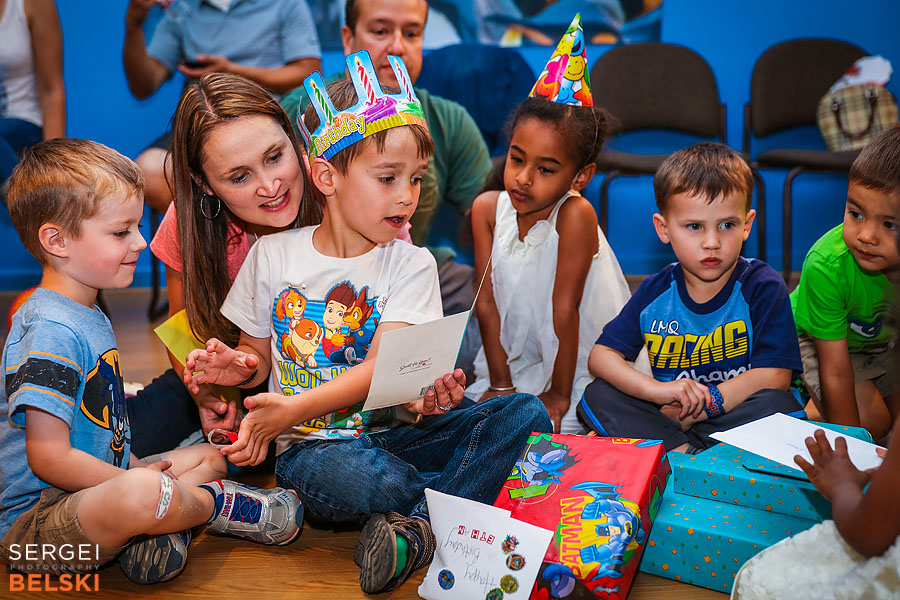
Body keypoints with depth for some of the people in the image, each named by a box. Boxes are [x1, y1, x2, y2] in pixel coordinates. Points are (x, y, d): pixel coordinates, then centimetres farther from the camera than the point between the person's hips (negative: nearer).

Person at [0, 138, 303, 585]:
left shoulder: (90, 317, 13)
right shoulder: (50, 331, -20)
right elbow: (49, 457, -25)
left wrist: (134, 467, 6)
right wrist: (137, 480, -17)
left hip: (95, 487, 11)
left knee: (208, 458, 15)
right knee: (142, 493, -39)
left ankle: (153, 533, -13)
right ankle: (218, 505, -7)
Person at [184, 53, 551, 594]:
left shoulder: (411, 265, 0)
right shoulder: (273, 255, 3)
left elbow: (381, 369, -11)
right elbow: (259, 355, 13)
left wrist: (294, 409, -25)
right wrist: (240, 367, -12)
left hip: (391, 430, 2)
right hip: (312, 444, -1)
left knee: (525, 413, -20)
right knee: (360, 477, -38)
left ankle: (417, 527, -27)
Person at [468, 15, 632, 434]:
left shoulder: (575, 215, -24)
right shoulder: (487, 209, -8)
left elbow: (565, 308, -21)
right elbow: (487, 301, -6)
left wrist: (558, 395, -14)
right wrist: (501, 384, -5)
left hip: (583, 367, -5)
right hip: (515, 361, 5)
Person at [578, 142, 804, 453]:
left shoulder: (762, 286, -9)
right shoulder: (655, 293, -1)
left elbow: (774, 376, -16)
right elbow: (601, 356, -5)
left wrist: (703, 405, -20)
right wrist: (658, 390, -22)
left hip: (735, 415, -3)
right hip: (668, 414, 3)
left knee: (778, 405, -32)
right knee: (597, 395, -15)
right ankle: (680, 451, -28)